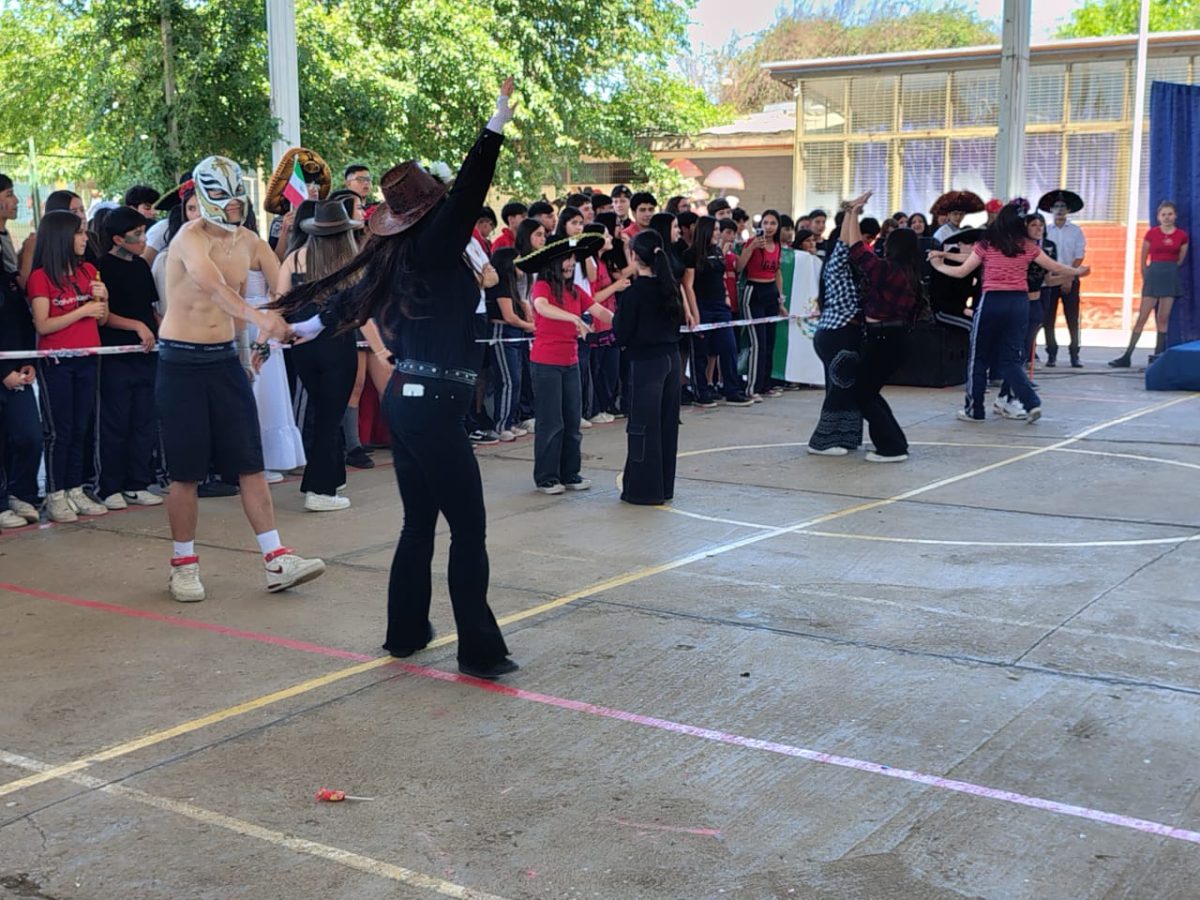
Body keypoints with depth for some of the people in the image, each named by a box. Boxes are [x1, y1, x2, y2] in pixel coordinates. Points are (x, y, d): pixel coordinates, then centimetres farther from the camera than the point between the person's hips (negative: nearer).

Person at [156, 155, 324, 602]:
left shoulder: (250, 242, 5)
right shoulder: (192, 237, -16)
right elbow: (212, 285, -38)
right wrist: (258, 316, -53)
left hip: (225, 359, 5)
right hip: (181, 363, -5)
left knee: (250, 464, 4)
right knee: (186, 472, 3)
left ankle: (276, 562, 7)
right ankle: (184, 565, 18)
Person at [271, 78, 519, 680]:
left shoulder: (390, 259, 10)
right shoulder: (432, 249, -10)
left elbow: (346, 297, 23)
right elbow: (466, 196, -22)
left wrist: (301, 320, 40)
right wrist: (496, 127, -23)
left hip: (405, 399, 8)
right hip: (435, 404, -8)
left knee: (420, 522, 17)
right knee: (468, 528, -4)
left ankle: (405, 632, 25)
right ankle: (479, 651, -1)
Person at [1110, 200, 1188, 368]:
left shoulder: (1182, 236, 3)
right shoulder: (1151, 234, 0)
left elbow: (1180, 261, 12)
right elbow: (1143, 261, 8)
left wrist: (1169, 271, 10)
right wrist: (1146, 278, 8)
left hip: (1171, 275, 1)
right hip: (1153, 273, -1)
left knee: (1163, 318, 1)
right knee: (1142, 317, -4)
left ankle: (1158, 355, 6)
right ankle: (1127, 356, -5)